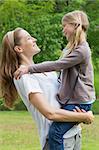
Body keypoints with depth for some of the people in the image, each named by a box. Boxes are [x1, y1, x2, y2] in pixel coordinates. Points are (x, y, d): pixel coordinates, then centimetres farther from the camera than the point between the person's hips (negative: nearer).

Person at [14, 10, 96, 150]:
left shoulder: (82, 50, -18)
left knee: (55, 131, -18)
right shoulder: (72, 48, 15)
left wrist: (29, 68, -21)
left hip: (79, 101, -10)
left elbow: (56, 65, -22)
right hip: (70, 98, 10)